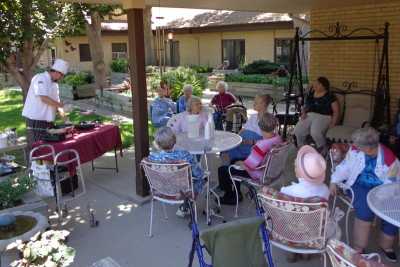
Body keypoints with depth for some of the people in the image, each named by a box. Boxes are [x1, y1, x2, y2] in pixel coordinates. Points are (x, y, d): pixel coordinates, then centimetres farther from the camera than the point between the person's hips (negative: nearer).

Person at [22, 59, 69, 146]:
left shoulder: (54, 84, 15)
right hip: (36, 120, -9)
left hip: (48, 120, 9)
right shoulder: (41, 78, -13)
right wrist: (61, 105, -17)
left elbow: (56, 101, 19)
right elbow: (44, 98, -24)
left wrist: (60, 110, 2)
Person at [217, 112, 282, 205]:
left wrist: (241, 163, -8)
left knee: (222, 170, 2)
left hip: (258, 174, -9)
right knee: (235, 160, 29)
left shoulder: (261, 145, -36)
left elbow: (249, 166, -29)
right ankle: (237, 193, 36)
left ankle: (229, 196, 24)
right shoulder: (278, 138, -11)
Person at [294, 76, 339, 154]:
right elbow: (305, 106, 24)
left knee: (315, 132, -37)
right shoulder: (310, 93, 18)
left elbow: (336, 111, 1)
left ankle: (323, 152, -11)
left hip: (322, 117, -5)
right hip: (308, 116, 5)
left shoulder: (330, 97, 2)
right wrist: (303, 113, 2)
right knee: (297, 131, -25)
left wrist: (332, 124, -12)